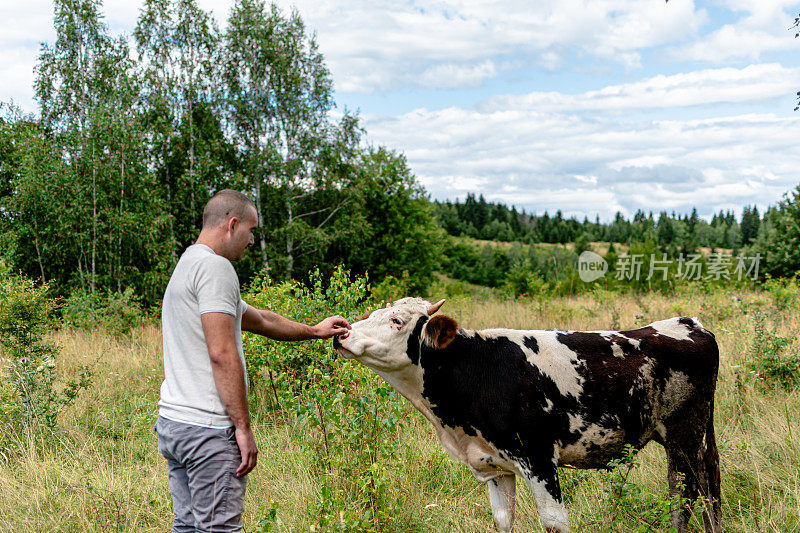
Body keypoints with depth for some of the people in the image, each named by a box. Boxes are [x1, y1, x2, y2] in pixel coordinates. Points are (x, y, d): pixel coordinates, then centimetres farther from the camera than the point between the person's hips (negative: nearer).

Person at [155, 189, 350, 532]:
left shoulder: (187, 266, 22)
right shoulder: (215, 266, -11)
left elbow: (259, 320, 32)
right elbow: (222, 353, -19)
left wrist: (313, 330, 40)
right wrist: (243, 426, -16)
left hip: (172, 422, 10)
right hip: (207, 427, -10)